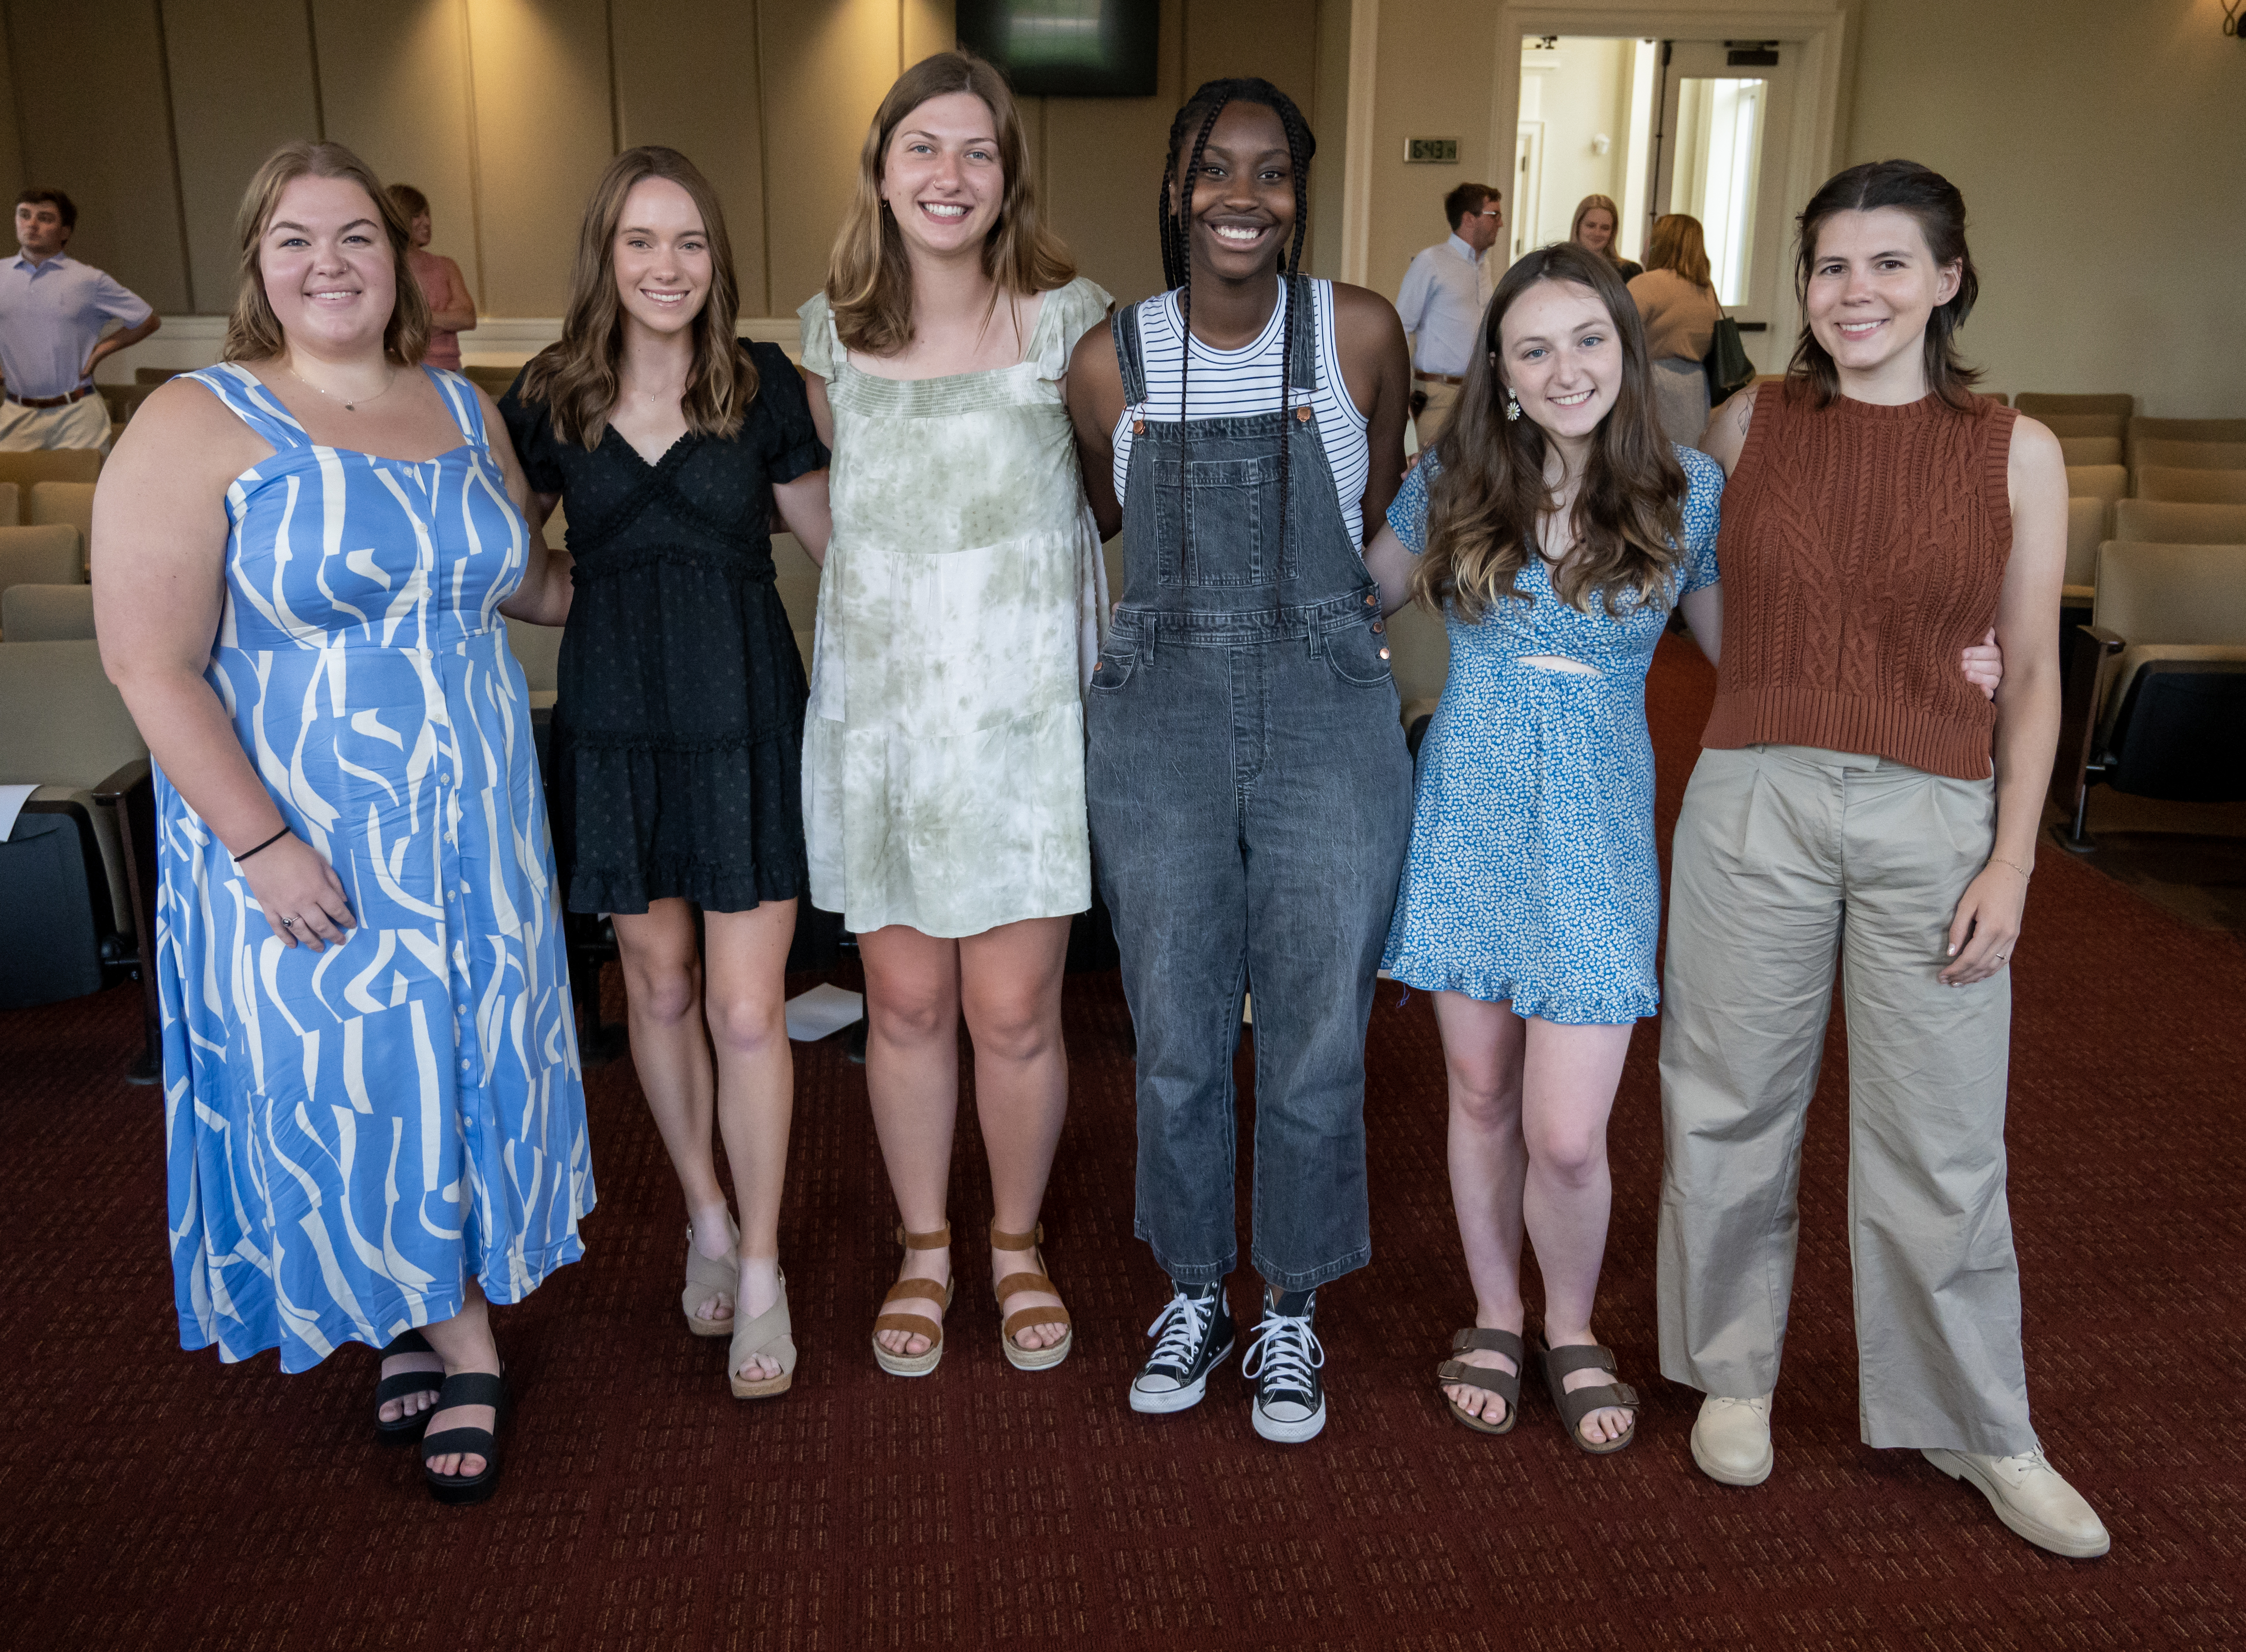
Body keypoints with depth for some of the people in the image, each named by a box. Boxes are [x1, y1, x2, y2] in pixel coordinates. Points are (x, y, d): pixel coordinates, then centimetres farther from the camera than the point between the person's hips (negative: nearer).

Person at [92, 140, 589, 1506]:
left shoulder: (463, 410, 7)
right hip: (305, 845, -4)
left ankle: (435, 1319, 31)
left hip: (473, 826, 5)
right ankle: (456, 1342, 26)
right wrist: (261, 842, -19)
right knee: (357, 1087, 5)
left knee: (473, 1064, 11)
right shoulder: (197, 427, -10)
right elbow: (151, 661, -15)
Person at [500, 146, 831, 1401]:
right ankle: (707, 1220, 35)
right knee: (659, 987, 13)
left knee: (747, 1008, -3)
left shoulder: (764, 383, -1)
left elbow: (836, 540, 6)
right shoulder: (551, 398, 3)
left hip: (746, 715, -2)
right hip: (616, 721, 2)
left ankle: (762, 1274, 14)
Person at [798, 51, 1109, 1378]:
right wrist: (890, 591, 12)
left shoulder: (1067, 320, -4)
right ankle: (924, 1250, 31)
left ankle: (1019, 1245, 28)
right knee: (906, 1004, 9)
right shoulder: (834, 331, 5)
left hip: (1025, 712, -2)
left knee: (1013, 1011, 2)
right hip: (878, 711, 2)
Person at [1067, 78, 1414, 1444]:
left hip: (1332, 727, -1)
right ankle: (1195, 1295, 33)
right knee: (1176, 1040, 11)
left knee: (1318, 1042, 7)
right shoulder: (1114, 361, -1)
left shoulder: (1359, 333, -3)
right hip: (1160, 727, 1)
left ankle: (1293, 1314, 28)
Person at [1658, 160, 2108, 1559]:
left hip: (1934, 820, 0)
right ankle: (1733, 1372, 32)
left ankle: (1981, 1428, 27)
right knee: (1734, 1113, 10)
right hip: (1755, 803, 1)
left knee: (1943, 1143, 6)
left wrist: (2012, 860, -2)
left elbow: (2032, 678, 3)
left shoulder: (2018, 453, 2)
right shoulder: (1750, 424, 4)